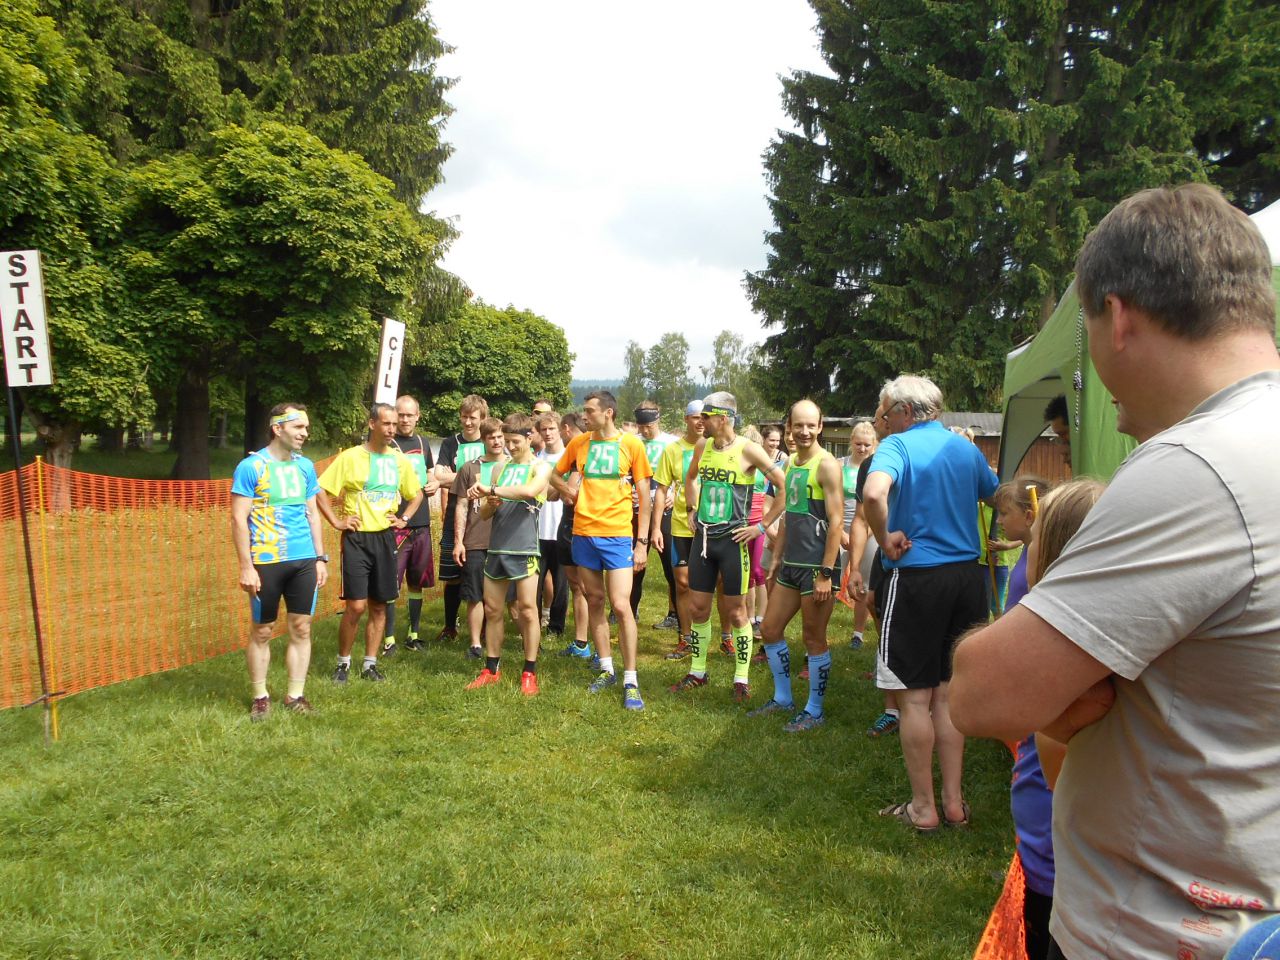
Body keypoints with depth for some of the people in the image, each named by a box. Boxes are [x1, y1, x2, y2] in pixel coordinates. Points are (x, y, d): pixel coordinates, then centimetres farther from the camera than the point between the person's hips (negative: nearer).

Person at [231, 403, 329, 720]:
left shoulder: (305, 466, 8)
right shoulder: (251, 466, -7)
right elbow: (239, 520, -9)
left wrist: (321, 557, 10)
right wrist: (246, 566, -13)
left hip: (304, 561, 5)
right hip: (266, 562, -4)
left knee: (301, 628, 7)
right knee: (262, 631, 7)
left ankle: (295, 695, 18)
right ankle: (260, 697, 20)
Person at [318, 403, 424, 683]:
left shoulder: (400, 460, 6)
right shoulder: (351, 457, -7)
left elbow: (417, 494, 21)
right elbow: (319, 491, -6)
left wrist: (404, 519, 8)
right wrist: (336, 521, -8)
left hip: (385, 539, 4)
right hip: (357, 538, -4)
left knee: (379, 605, 8)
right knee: (356, 605, -8)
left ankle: (370, 664, 20)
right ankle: (343, 662, 11)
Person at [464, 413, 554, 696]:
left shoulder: (541, 467, 0)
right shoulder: (499, 468, 15)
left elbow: (529, 491, -24)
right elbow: (483, 513, 16)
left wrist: (491, 489, -24)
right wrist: (490, 503, -7)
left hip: (524, 548, -5)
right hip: (495, 546, 5)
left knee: (527, 611, -4)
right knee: (492, 610, 8)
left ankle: (529, 672, 6)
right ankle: (491, 669, 20)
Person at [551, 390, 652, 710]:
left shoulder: (631, 443, -4)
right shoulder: (579, 443, 5)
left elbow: (644, 496, -1)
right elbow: (555, 475, 21)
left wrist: (642, 542, -4)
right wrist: (568, 490, -1)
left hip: (617, 534, -4)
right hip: (583, 533, 4)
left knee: (621, 606, -9)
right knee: (594, 602, 11)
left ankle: (630, 681, 1)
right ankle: (607, 669, 25)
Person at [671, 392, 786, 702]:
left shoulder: (748, 450, -12)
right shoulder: (702, 446, 6)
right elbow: (690, 479, 27)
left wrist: (762, 526, -12)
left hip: (732, 540, -6)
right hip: (703, 537, 6)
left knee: (736, 612, 2)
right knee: (697, 608, 11)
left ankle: (742, 679, 15)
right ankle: (697, 672, 26)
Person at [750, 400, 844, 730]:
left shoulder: (826, 465, -13)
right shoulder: (790, 463, 12)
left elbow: (836, 522, -17)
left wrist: (826, 574, -20)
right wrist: (777, 557, 18)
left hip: (817, 566, -8)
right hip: (791, 564, 8)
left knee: (814, 639, 2)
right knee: (770, 630, 13)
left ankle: (815, 711, 17)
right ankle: (783, 698, 29)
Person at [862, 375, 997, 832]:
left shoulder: (897, 445, -11)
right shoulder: (967, 449, 8)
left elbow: (874, 494, -30)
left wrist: (885, 540, -16)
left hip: (916, 576, -6)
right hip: (967, 575, 6)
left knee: (915, 696, 5)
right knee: (948, 692, 15)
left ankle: (923, 807, 14)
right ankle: (954, 802, 22)